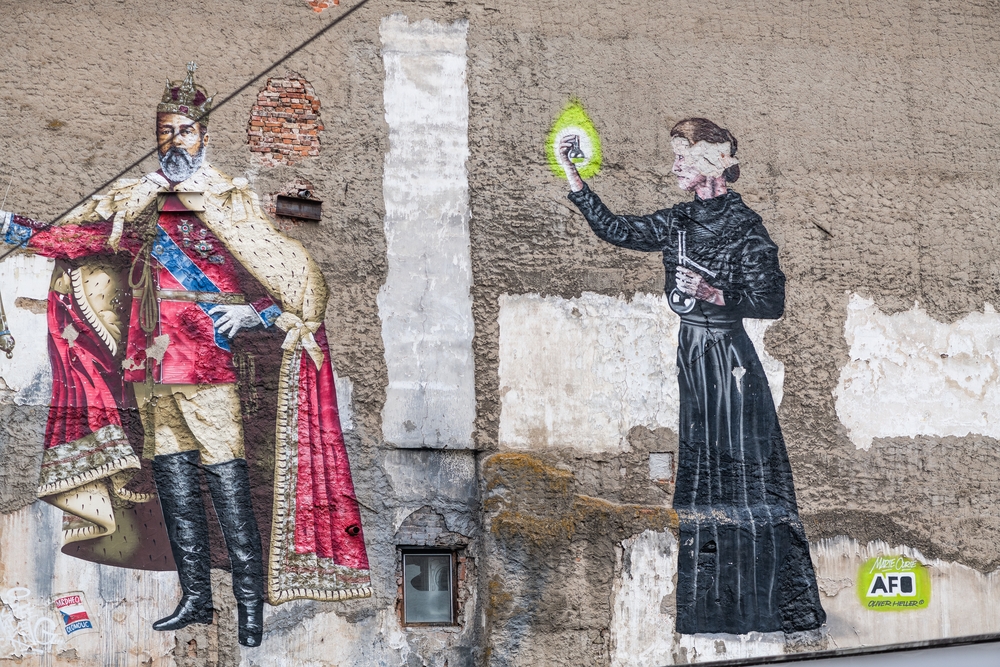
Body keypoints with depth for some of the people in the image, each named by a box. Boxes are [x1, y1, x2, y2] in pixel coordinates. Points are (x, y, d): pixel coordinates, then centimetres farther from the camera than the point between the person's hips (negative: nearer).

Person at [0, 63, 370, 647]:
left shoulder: (233, 203, 0)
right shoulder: (138, 203, 14)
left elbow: (295, 279, -4)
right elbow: (75, 237, 20)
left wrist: (253, 312, -20)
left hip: (208, 365, -5)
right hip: (151, 367, 5)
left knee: (226, 481, -8)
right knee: (173, 482, 9)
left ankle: (251, 600, -1)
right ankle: (196, 598, 18)